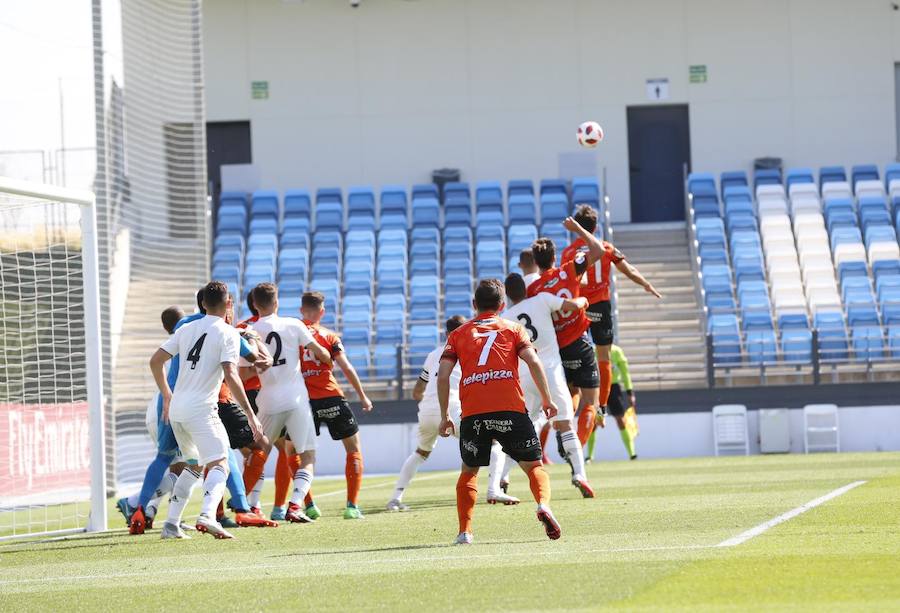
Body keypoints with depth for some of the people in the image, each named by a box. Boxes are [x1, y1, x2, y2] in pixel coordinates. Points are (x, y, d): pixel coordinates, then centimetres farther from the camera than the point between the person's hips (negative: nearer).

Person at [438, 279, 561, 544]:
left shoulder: (459, 334, 20)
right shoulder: (513, 328, 17)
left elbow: (443, 375, 10)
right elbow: (533, 361, 2)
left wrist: (444, 416, 15)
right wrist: (547, 399, 7)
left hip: (472, 413, 1)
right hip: (511, 410, -1)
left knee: (469, 471, 19)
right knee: (533, 465, 9)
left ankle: (464, 531, 7)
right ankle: (544, 505, -20)